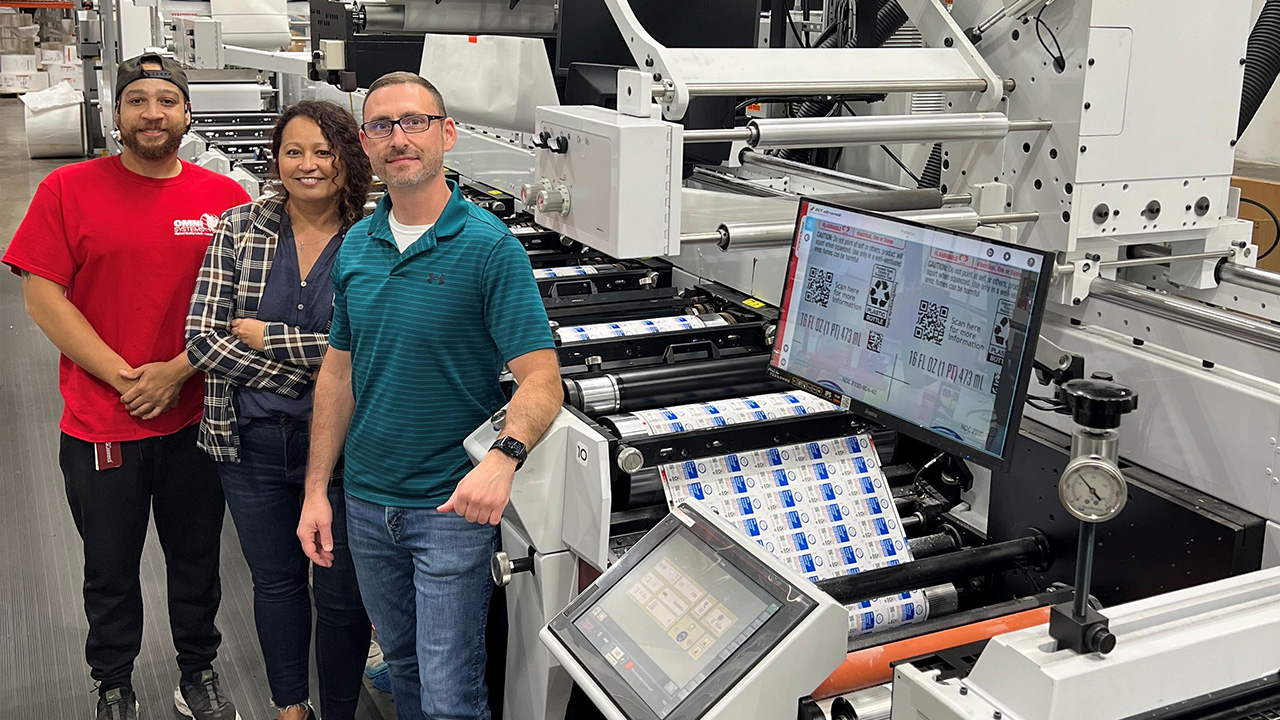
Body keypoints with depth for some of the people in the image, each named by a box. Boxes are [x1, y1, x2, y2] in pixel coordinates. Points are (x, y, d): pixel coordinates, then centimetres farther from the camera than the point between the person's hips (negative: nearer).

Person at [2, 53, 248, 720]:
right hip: (99, 426, -1)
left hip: (196, 418, 1)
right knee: (110, 568, 14)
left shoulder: (224, 197, 0)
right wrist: (121, 376, -13)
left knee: (197, 558, 16)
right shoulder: (68, 190, -4)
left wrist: (177, 371, -12)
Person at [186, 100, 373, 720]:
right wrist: (310, 373, -14)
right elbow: (202, 338, -7)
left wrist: (268, 338, -14)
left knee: (341, 594, 9)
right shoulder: (238, 229, -1)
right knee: (274, 581, 20)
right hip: (253, 441, 3)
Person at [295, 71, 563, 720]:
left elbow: (541, 379, -19)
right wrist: (316, 490, 6)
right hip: (367, 503, 6)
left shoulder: (488, 246, -14)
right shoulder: (356, 246, 4)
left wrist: (503, 457, -38)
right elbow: (339, 371, 10)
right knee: (402, 662, 22)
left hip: (452, 505, -5)